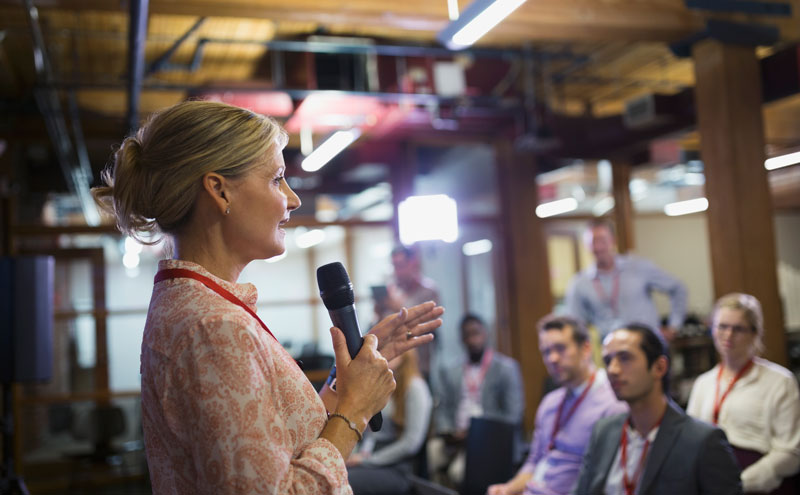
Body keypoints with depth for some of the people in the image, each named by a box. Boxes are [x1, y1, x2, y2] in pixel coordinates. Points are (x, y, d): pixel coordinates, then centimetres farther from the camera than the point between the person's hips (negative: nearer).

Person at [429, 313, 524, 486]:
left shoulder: (506, 367, 4)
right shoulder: (449, 372, 19)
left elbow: (513, 415, -3)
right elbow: (442, 411, 15)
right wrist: (448, 433, -7)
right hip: (455, 438, 4)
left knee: (458, 470, -31)